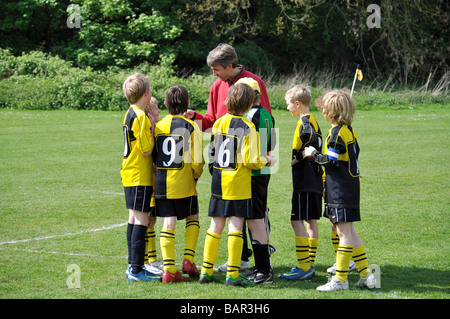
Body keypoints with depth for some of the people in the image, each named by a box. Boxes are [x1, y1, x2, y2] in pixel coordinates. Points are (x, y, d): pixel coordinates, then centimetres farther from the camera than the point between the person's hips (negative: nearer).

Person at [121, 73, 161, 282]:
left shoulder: (131, 114, 12)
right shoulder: (140, 117, -18)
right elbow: (147, 150, -18)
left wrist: (150, 125, 10)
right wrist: (152, 126, -8)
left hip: (130, 176, 10)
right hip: (140, 177, -10)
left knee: (134, 219, 14)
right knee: (141, 220, -8)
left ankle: (133, 266, 19)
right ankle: (136, 270, -9)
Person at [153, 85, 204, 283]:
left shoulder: (159, 126, 3)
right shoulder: (191, 126, -9)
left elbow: (153, 156, 8)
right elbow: (197, 160, -11)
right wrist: (196, 176, 7)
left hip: (161, 183, 3)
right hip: (184, 184, -3)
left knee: (168, 223, 3)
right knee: (192, 218, 16)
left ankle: (169, 269, -2)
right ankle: (188, 259, 5)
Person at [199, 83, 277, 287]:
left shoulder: (219, 123, 4)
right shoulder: (247, 127, -13)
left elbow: (212, 153, 10)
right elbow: (251, 161, -16)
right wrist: (267, 161, 3)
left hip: (218, 183, 5)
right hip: (238, 185, -5)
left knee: (215, 226, 11)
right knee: (235, 227, -2)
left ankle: (206, 271, 13)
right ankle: (233, 274, -1)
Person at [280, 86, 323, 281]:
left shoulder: (304, 122, -13)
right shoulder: (311, 120, 16)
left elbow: (315, 141, -27)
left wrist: (298, 158, -17)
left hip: (305, 180, -10)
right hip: (314, 180, 10)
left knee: (297, 221, -10)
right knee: (311, 222, 12)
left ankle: (304, 268, -12)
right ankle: (309, 265, 16)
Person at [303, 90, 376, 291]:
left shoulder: (337, 133, -16)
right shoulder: (349, 130, 11)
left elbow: (330, 160, -18)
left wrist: (313, 154, -3)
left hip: (341, 190, -10)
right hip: (350, 186, 10)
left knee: (344, 233, -6)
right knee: (349, 232, 14)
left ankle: (340, 279, -4)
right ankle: (365, 275, 17)